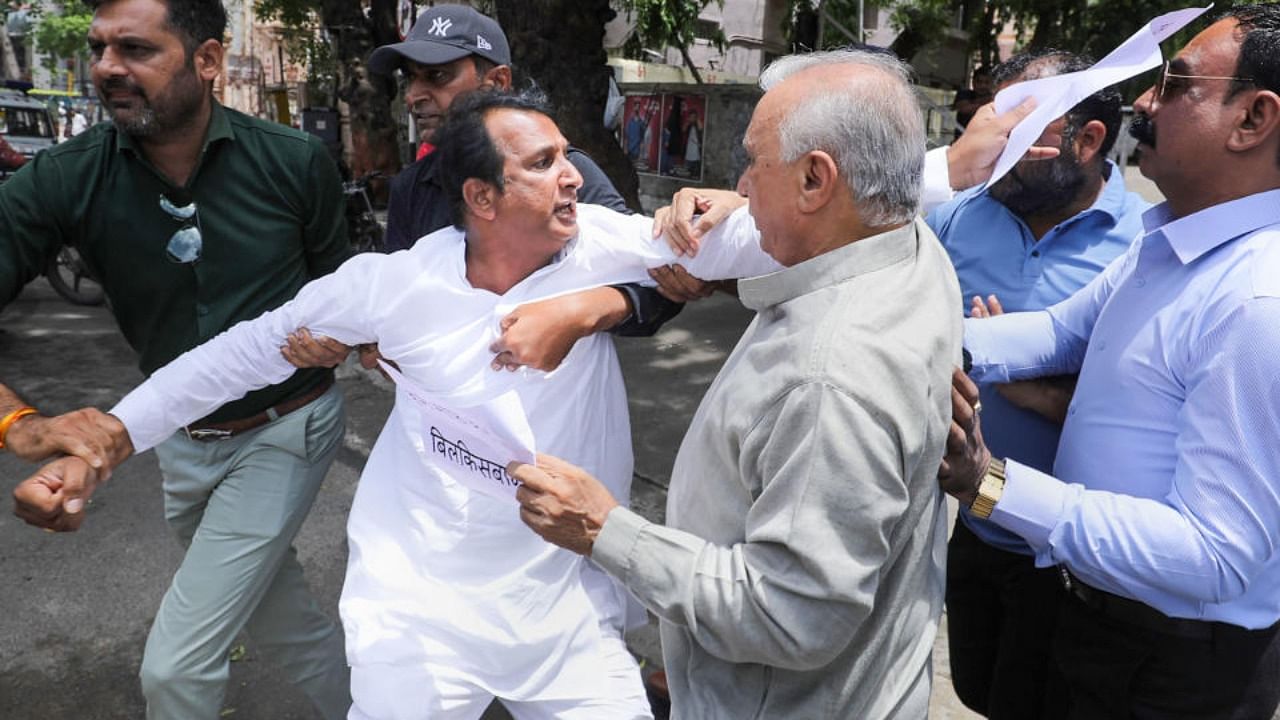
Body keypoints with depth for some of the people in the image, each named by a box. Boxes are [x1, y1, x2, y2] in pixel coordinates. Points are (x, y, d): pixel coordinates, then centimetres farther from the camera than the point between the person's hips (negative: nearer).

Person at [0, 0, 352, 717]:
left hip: (285, 431, -3)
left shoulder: (296, 164, -15)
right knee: (282, 622, 20)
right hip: (184, 442, 3)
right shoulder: (64, 181, -13)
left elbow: (336, 287, 1)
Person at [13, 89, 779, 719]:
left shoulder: (601, 248, -7)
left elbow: (751, 236, -13)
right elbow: (255, 348, 1)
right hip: (420, 615, 0)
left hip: (569, 609, 1)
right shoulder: (398, 282, -9)